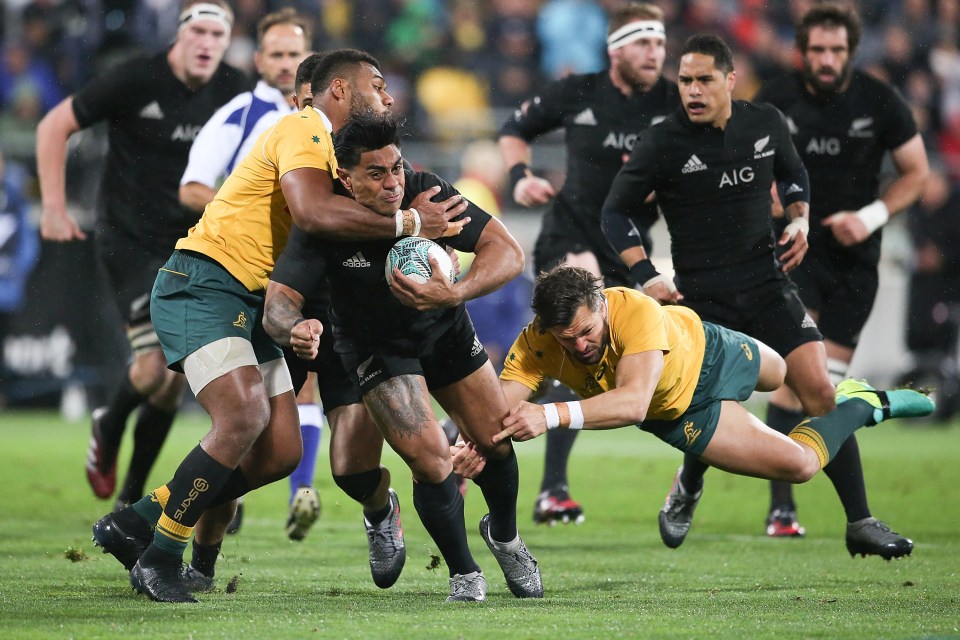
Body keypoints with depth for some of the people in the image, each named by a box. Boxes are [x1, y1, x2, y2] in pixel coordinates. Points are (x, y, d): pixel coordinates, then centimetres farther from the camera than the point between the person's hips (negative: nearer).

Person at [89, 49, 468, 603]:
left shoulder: (330, 149, 21)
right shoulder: (302, 131, -12)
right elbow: (313, 212, -29)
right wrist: (408, 222, -23)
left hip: (252, 306, 10)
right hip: (203, 284, -10)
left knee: (281, 452, 1)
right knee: (244, 416, -27)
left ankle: (136, 522, 12)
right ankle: (159, 558, -15)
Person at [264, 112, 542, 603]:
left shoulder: (426, 194, -26)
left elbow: (508, 253, -29)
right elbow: (278, 302, -31)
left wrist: (454, 294, -47)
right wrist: (295, 329, -56)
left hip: (445, 329, 3)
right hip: (374, 347, -3)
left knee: (494, 442, 4)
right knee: (430, 459, -18)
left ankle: (503, 535, 38)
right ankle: (464, 575, 5)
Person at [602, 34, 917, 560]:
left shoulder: (767, 124, 0)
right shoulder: (662, 144, -9)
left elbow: (793, 175, 21)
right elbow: (614, 212, 0)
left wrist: (799, 218, 3)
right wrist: (646, 276, -10)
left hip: (767, 284, 3)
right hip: (701, 296, -3)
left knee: (820, 391, -10)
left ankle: (859, 524, -4)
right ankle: (686, 490, 32)